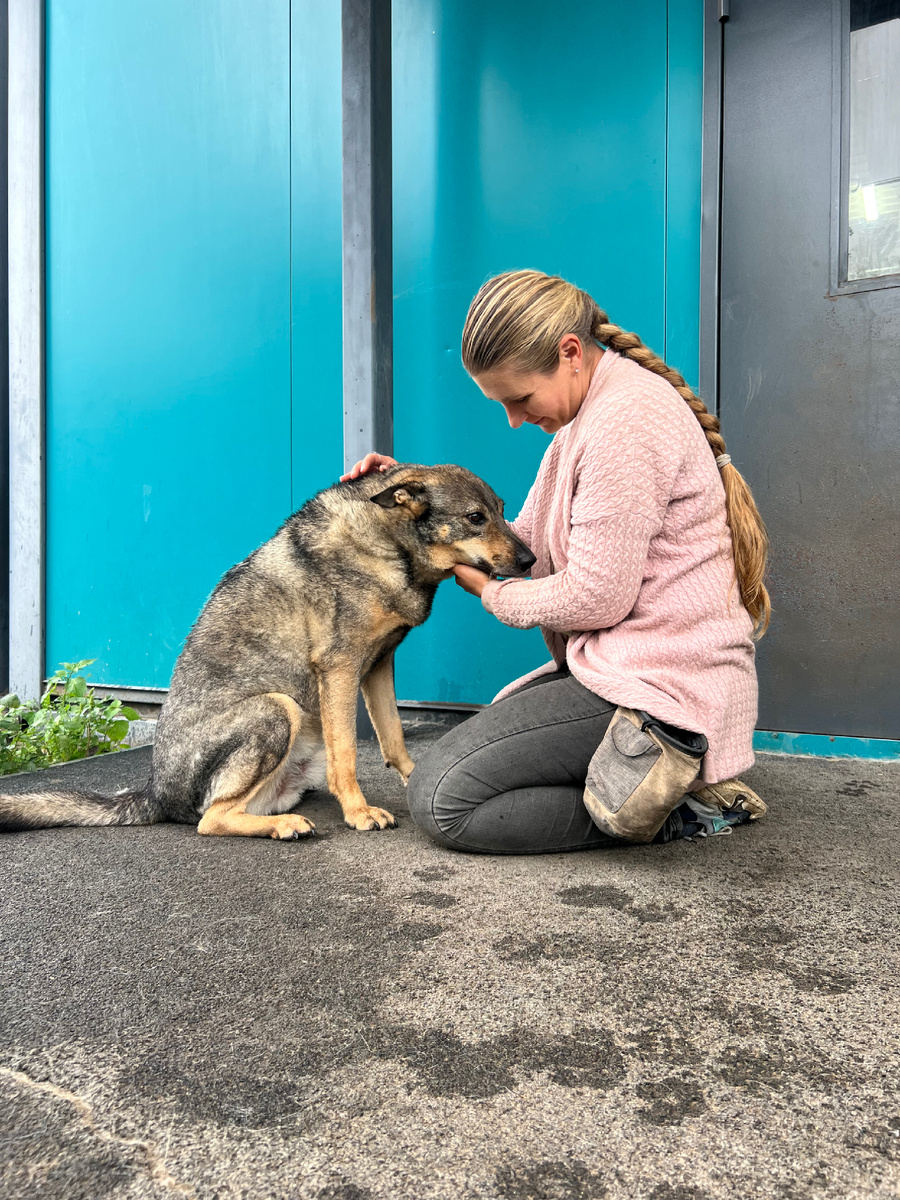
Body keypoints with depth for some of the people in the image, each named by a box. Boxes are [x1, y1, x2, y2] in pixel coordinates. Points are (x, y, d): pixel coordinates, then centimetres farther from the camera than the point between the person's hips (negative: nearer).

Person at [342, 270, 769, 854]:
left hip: (660, 687, -11)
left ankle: (673, 809, -6)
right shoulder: (590, 412, 16)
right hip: (621, 664, 11)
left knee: (441, 798, -12)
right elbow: (522, 541, 14)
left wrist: (491, 592, -2)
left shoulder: (624, 421, -18)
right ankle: (680, 779, 12)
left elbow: (596, 597, -19)